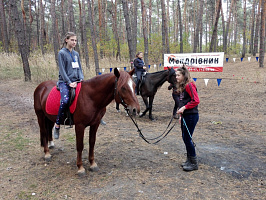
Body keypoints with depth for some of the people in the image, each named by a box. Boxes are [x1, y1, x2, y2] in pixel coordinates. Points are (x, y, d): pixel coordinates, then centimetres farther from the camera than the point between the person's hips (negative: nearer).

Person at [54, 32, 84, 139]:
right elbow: (62, 70, -7)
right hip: (64, 82, -6)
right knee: (65, 100, -29)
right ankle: (57, 126, -16)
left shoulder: (76, 54, 17)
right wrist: (69, 83, -15)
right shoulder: (62, 53, 0)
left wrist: (81, 79, -1)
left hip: (76, 81, 6)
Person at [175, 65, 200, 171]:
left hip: (191, 116, -10)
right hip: (185, 116, 10)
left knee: (187, 138, -3)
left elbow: (196, 101, -21)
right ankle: (189, 160, 29)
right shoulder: (181, 86, 14)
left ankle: (194, 163, 11)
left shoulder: (189, 85, -15)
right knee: (185, 138, 15)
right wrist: (181, 115, 17)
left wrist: (184, 107, -21)